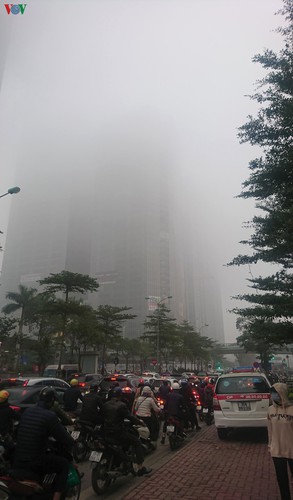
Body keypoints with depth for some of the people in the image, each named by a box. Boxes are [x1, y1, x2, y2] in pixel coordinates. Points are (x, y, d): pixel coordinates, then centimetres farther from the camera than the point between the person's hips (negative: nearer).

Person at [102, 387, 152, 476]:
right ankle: (140, 468, -1)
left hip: (107, 432, 7)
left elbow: (102, 416, 14)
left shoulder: (105, 405, 4)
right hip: (118, 432, -7)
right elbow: (130, 417, -15)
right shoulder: (121, 405, -14)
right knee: (137, 442, 4)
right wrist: (140, 422, 0)